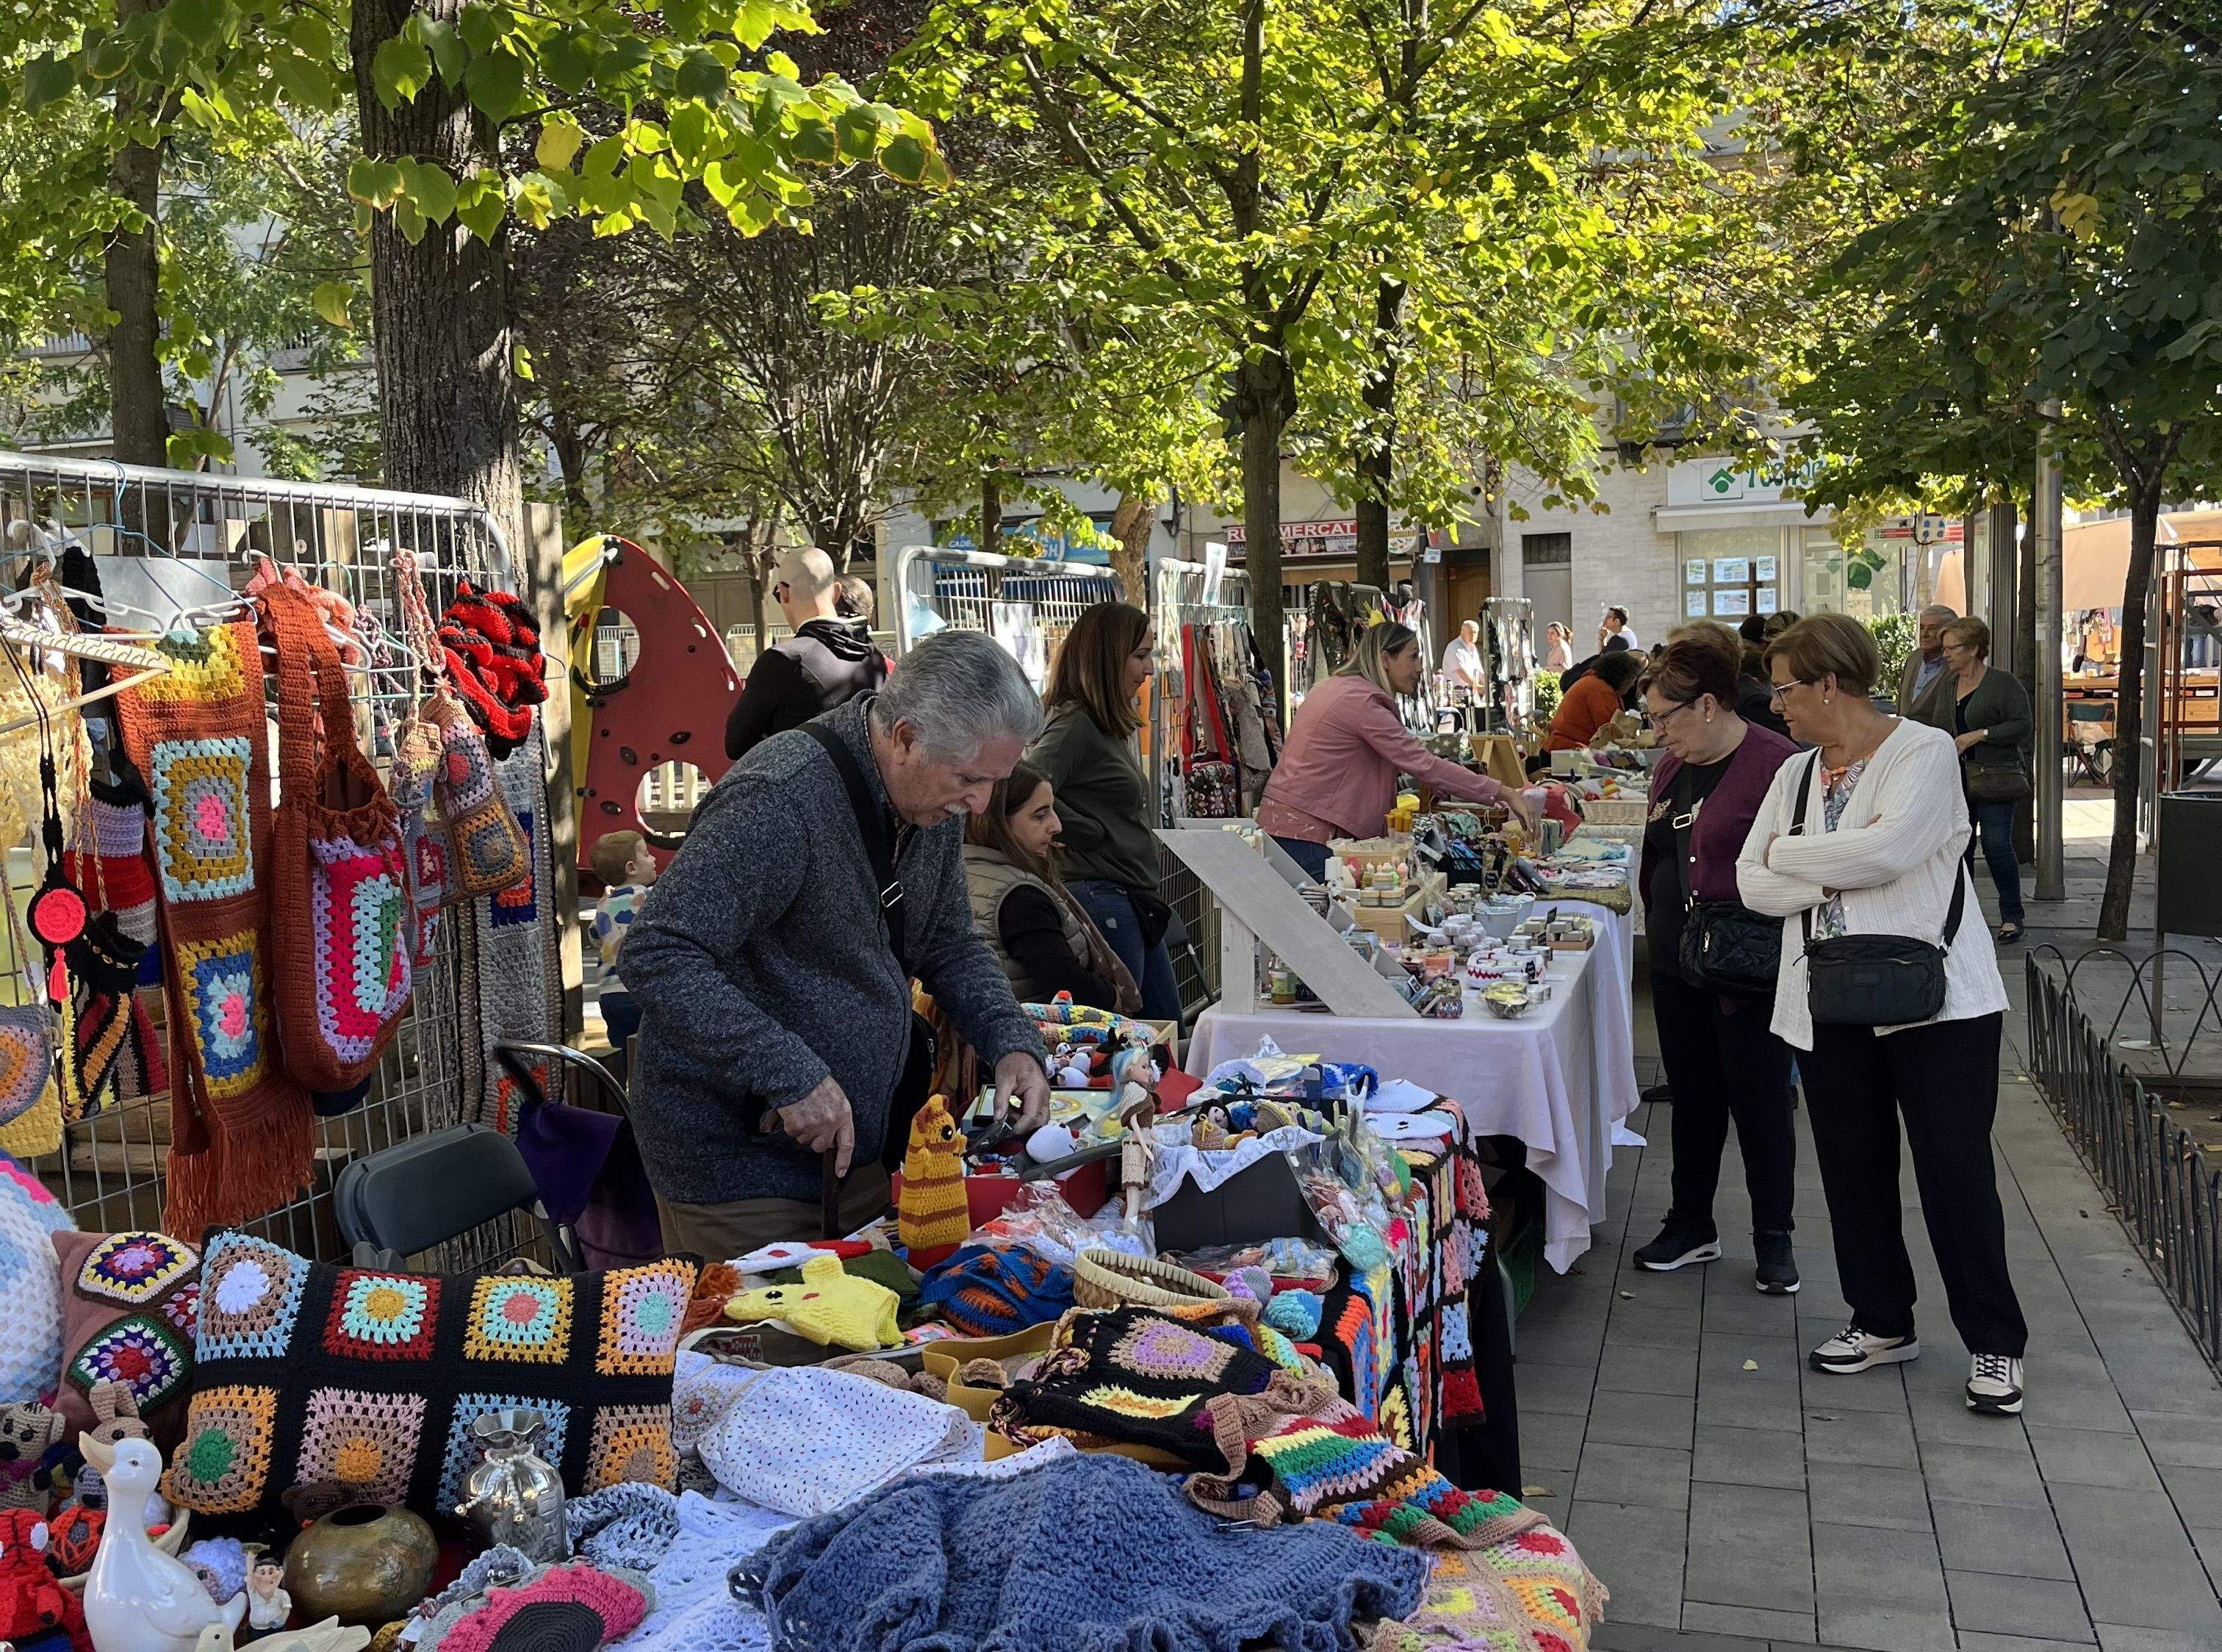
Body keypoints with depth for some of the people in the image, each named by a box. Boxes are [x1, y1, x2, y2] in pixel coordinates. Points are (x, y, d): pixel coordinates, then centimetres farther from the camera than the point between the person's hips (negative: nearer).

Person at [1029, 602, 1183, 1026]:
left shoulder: (1112, 727, 16)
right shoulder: (1075, 725, -15)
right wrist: (1089, 835, -16)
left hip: (1134, 903, 10)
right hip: (1101, 898, -10)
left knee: (1166, 1029, 15)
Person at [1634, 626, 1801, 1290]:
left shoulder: (1775, 763, -16)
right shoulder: (1672, 767, 10)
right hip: (1678, 963, 7)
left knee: (1759, 1103, 5)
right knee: (1692, 1098, 16)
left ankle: (1774, 1241, 21)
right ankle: (1691, 1227, 29)